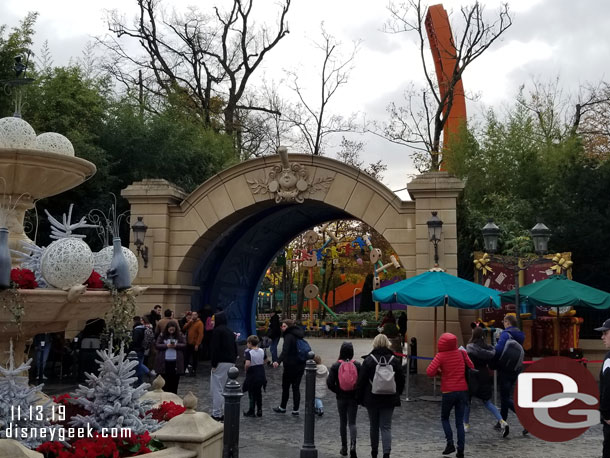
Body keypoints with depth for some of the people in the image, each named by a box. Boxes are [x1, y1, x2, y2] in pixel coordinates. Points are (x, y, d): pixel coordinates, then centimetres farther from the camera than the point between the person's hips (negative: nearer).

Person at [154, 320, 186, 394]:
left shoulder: (180, 335, 4)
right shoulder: (162, 335, 3)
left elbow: (184, 345, 0)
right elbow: (157, 345, -1)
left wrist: (176, 345, -16)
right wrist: (166, 346, -15)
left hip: (176, 362, 0)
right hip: (164, 362, 0)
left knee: (174, 381, 7)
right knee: (165, 382, 4)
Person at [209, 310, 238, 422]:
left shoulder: (218, 330, -10)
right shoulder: (230, 332, 15)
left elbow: (215, 348, -16)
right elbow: (235, 348, 17)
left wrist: (214, 364, -14)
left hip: (221, 363, -8)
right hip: (230, 362, 8)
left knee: (217, 389, -3)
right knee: (227, 389, 15)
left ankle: (216, 414, -3)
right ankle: (226, 413, 18)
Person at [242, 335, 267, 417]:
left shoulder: (249, 352, -17)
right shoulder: (262, 351, 1)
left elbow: (247, 364, -28)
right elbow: (264, 361, 9)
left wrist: (246, 370, -11)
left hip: (252, 376, -5)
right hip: (261, 375, 5)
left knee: (252, 394, 6)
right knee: (259, 393, 17)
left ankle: (251, 412, 14)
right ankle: (259, 411, 21)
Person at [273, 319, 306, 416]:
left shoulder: (289, 336, -15)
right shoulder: (298, 335, 10)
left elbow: (285, 351, -30)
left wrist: (278, 361, -41)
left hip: (291, 366, -7)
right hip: (301, 365, 7)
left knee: (285, 387, 8)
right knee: (296, 387, 10)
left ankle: (282, 408, 20)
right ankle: (295, 410, 10)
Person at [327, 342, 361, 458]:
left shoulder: (335, 366, -8)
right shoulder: (357, 365, -7)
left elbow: (330, 383, -12)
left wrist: (337, 391, 4)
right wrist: (358, 393, 4)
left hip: (341, 398, 0)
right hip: (353, 398, 0)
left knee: (343, 422, 15)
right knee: (352, 422, 7)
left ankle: (344, 448, 23)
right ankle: (353, 445, -15)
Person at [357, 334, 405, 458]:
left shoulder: (368, 360, -8)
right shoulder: (394, 360, -1)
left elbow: (361, 381, -6)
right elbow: (401, 380, 5)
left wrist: (360, 398, 5)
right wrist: (397, 394, 19)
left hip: (372, 399, -1)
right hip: (389, 400, 1)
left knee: (374, 426, 14)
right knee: (386, 427, 3)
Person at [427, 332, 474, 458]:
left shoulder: (441, 356, -10)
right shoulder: (462, 354, 0)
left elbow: (429, 372, -17)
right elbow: (471, 367, 8)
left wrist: (439, 372, 2)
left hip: (448, 392, -3)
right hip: (463, 391, 3)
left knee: (445, 418, 18)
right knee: (460, 422, 10)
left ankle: (450, 443, 3)